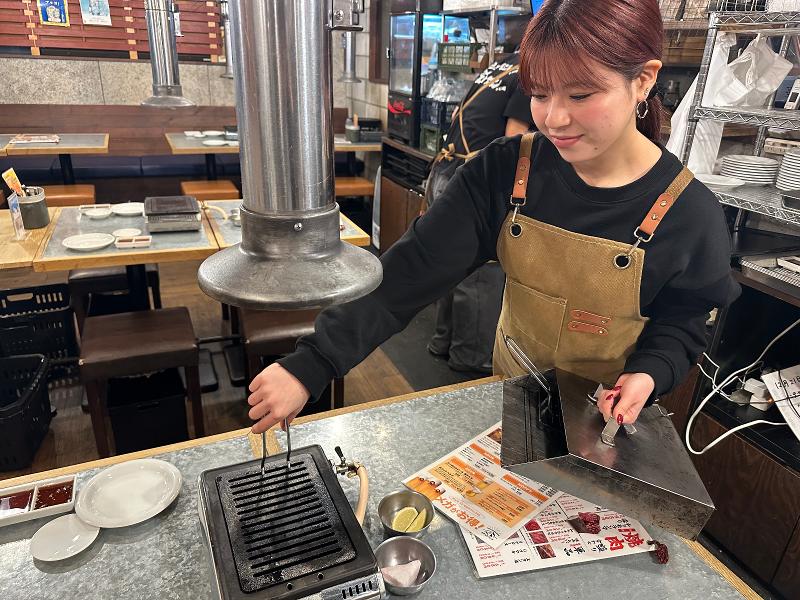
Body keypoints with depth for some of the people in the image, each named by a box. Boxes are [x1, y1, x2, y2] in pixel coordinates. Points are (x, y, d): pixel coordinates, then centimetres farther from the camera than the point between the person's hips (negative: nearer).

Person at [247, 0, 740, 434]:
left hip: (611, 419, -2)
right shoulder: (503, 172, -19)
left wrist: (648, 373, -30)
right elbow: (412, 271, -24)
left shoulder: (690, 214, -23)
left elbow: (680, 324, -7)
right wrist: (311, 366, -30)